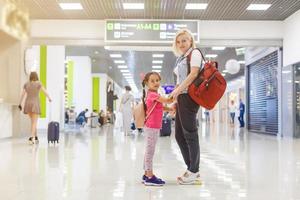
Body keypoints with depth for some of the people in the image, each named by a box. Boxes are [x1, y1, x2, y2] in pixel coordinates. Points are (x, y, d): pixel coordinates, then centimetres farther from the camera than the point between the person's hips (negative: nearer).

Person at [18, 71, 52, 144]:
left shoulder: (26, 84, 5)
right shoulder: (38, 83, -5)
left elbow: (22, 94, 2)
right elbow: (45, 91, -1)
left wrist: (20, 104, 4)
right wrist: (49, 98, 16)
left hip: (28, 104, 4)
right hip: (35, 104, -4)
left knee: (33, 121, 16)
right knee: (34, 122, -5)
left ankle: (35, 137, 21)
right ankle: (31, 137, -19)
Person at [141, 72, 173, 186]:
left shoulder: (152, 94, 15)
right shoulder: (153, 94, -14)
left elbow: (161, 107, 19)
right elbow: (168, 101, -21)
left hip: (152, 127, 10)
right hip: (152, 127, -10)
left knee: (149, 151, 13)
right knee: (150, 151, -7)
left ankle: (147, 174, 20)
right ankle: (150, 177, -4)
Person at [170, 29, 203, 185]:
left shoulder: (194, 53, 0)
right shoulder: (181, 59, 24)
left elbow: (194, 74, -14)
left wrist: (177, 90, -16)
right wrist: (176, 100, 16)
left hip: (189, 96, -9)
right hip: (182, 97, 9)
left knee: (190, 134, -7)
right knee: (179, 135, 8)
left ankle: (194, 172, 0)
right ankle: (191, 169, 15)